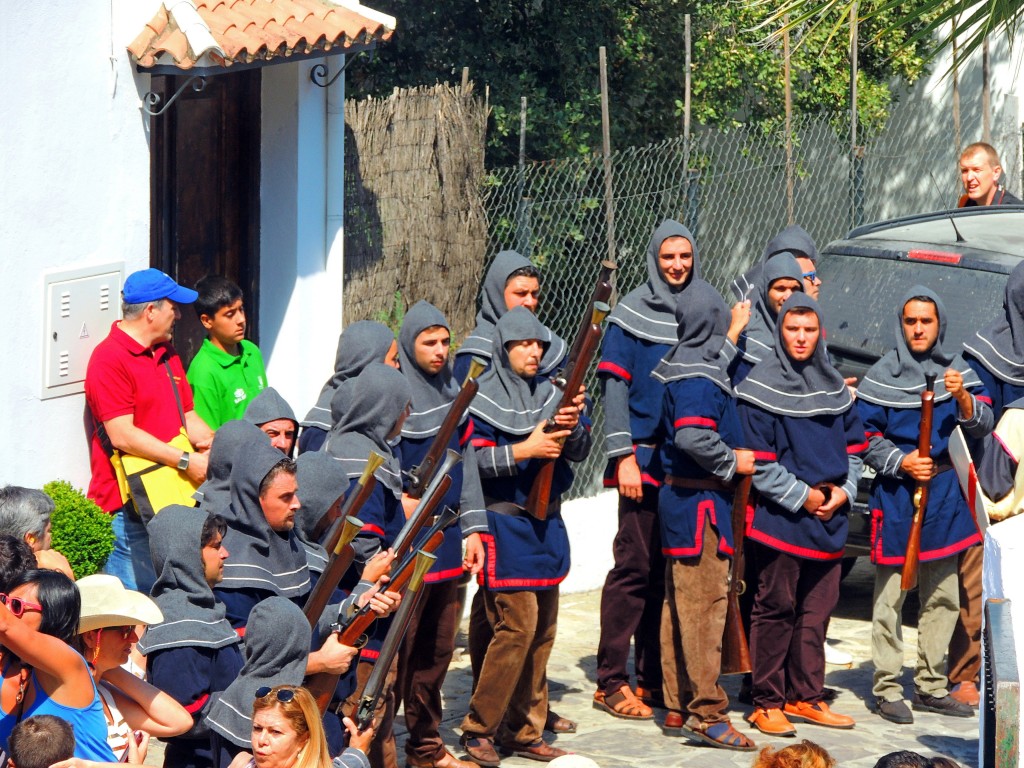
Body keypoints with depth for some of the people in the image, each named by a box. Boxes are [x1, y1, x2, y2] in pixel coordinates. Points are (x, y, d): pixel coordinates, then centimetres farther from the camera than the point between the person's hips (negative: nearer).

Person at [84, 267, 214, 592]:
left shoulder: (167, 355, 17)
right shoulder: (109, 358, -12)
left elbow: (188, 416, 19)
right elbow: (122, 435, -19)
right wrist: (185, 461, -19)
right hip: (128, 504, -8)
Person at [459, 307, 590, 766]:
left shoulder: (550, 393, 11)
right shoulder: (483, 398, -5)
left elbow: (579, 453, 4)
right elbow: (471, 459, -15)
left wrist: (571, 428, -16)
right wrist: (524, 450, -22)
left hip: (546, 523, 6)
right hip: (506, 525, -6)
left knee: (543, 630, 7)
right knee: (517, 626, -13)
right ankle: (478, 729, -3)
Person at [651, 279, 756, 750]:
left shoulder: (680, 366, 14)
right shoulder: (698, 376, -17)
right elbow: (694, 437, -29)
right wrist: (733, 461, -15)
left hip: (679, 496, 10)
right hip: (700, 501, -10)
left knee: (680, 605, 13)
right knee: (704, 604, -8)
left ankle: (678, 707, 20)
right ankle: (706, 712, -6)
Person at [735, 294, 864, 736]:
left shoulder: (834, 386, 12)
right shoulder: (760, 388, -7)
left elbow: (853, 444, 17)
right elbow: (757, 460, -11)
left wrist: (843, 491, 1)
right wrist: (802, 496, -13)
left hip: (829, 517, 6)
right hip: (780, 517, -6)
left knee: (817, 609, 9)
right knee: (776, 608, -2)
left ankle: (804, 697, 19)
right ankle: (768, 703, 4)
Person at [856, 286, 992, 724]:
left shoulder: (958, 372, 7)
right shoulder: (882, 377, -2)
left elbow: (983, 427, 1)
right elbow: (864, 436, -1)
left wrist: (963, 398, -18)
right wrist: (901, 462, -15)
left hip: (945, 492, 4)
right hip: (896, 493, -4)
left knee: (943, 596, 9)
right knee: (890, 595, -4)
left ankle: (930, 685, 19)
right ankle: (887, 687, 2)